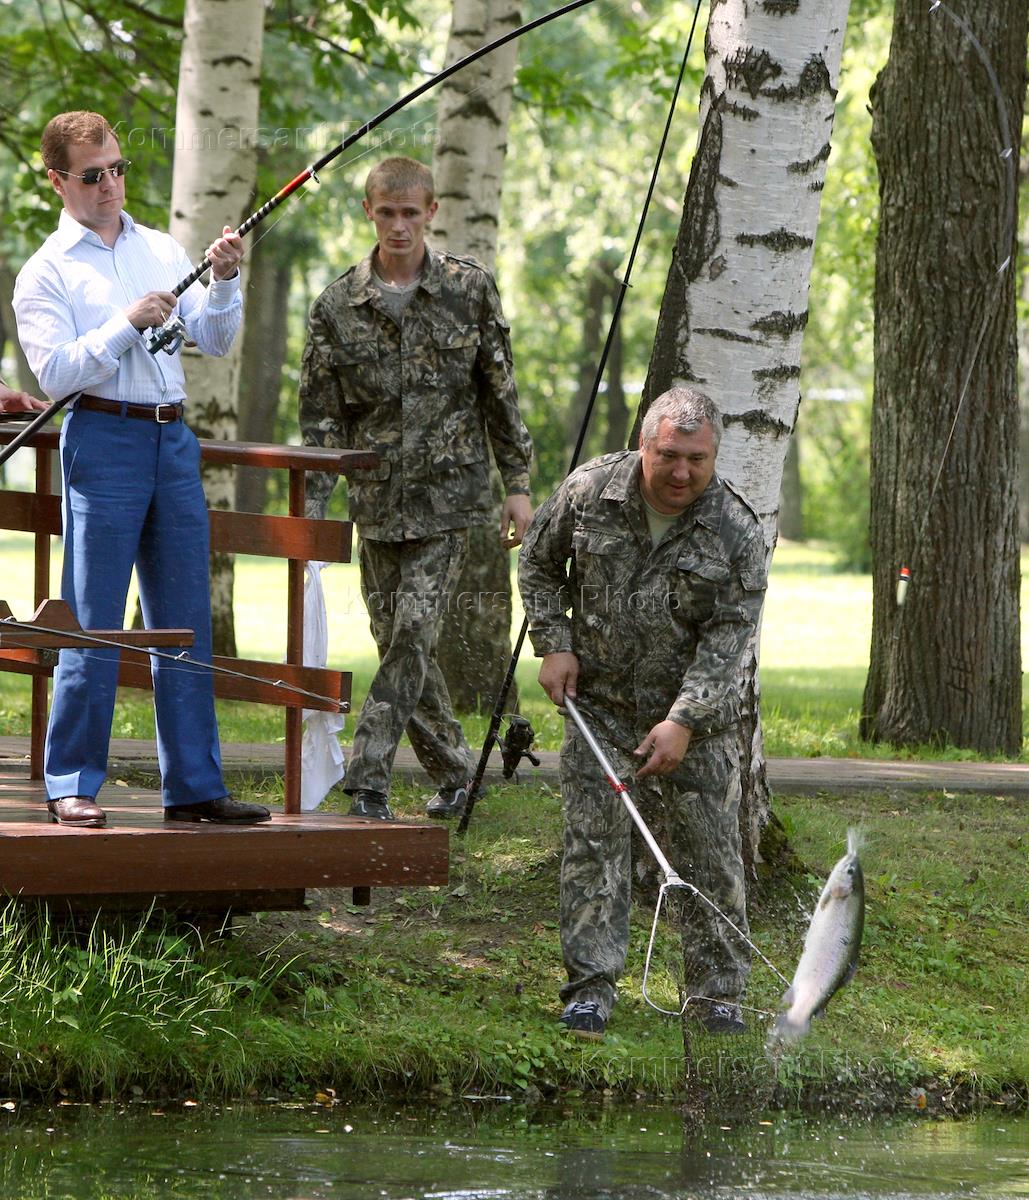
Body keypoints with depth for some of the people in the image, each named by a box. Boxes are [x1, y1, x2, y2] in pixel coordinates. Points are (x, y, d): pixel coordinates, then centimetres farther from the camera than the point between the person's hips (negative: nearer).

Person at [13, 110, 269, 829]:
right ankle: (72, 787, 2)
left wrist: (224, 283, -6)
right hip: (103, 440, -5)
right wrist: (128, 325, -17)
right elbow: (56, 373, -10)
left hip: (173, 441, 5)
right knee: (93, 626, -5)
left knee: (186, 623, 6)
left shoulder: (163, 251, 15)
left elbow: (216, 342, 11)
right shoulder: (47, 272, 0)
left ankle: (195, 786, 10)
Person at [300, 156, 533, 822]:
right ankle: (453, 771, 23)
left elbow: (501, 393, 6)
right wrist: (312, 511, -4)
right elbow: (321, 416, 2)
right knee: (399, 643, 6)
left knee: (414, 633, -13)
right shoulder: (339, 305, 1)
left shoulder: (470, 287, -1)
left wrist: (519, 484, 4)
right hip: (378, 499, 3)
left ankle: (368, 784, -14)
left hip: (448, 492, -3)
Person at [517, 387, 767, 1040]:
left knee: (710, 852, 1)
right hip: (599, 701, 1)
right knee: (594, 841, -3)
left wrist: (683, 722, -24)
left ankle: (720, 992, 11)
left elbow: (728, 637, -16)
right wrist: (553, 644, -1)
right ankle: (591, 988, 2)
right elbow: (538, 563, 9)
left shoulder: (738, 531, -14)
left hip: (695, 716, -1)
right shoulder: (589, 491, -9)